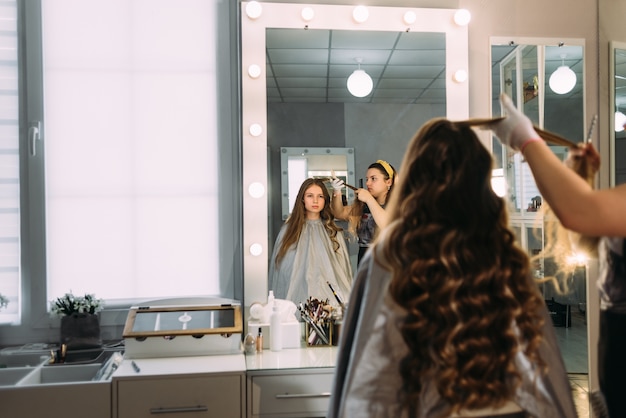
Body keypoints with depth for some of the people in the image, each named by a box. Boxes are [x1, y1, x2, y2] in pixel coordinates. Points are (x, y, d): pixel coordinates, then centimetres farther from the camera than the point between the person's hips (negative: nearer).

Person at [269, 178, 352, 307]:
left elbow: (344, 270, 12)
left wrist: (346, 301, 3)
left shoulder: (333, 232, 11)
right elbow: (280, 268, 8)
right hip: (298, 299, -1)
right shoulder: (288, 230, 8)